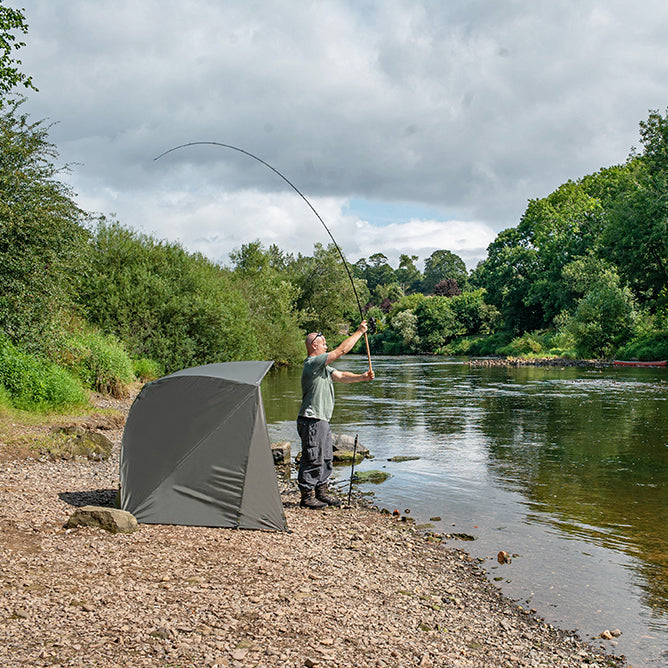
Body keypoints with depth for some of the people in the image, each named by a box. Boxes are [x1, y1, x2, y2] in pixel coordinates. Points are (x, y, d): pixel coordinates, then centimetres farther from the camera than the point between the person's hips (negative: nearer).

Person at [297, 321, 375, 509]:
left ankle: (321, 491, 27)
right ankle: (307, 496, 5)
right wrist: (359, 332, -10)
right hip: (312, 421, -10)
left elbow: (341, 376, 11)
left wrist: (362, 377, -5)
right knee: (312, 459, -4)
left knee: (325, 458, 16)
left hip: (322, 421, 10)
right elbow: (341, 350, -18)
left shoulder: (323, 366, 19)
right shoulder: (312, 363, -15)